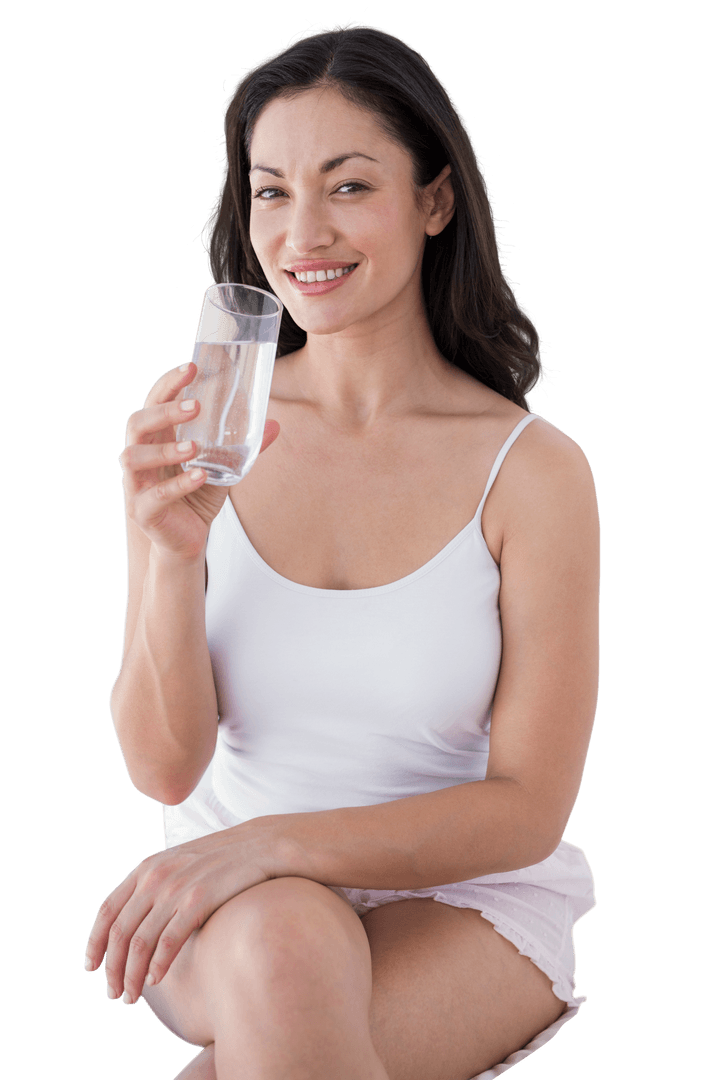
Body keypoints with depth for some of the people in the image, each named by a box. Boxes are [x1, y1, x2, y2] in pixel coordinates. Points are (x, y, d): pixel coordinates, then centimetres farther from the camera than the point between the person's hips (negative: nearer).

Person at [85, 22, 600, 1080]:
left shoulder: (534, 470, -10)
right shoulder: (197, 434, -4)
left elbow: (528, 809, -10)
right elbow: (164, 767, -6)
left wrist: (271, 842, -23)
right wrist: (172, 550, -24)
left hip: (462, 902, -1)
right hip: (235, 907, 2)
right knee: (282, 950, -34)